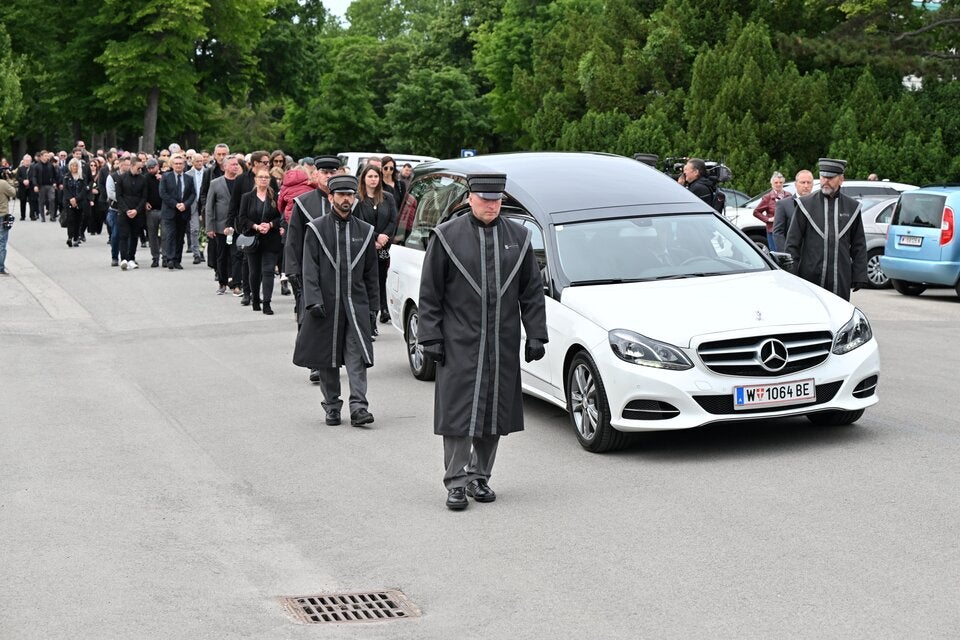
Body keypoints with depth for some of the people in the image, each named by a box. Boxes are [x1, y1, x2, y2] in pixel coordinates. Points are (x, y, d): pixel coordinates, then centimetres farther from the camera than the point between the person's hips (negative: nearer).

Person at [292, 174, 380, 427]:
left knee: (357, 355, -9)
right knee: (327, 359, 5)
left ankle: (358, 406, -12)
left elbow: (371, 272, 14)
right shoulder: (316, 229, 2)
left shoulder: (365, 231, 10)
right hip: (326, 304, -1)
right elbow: (310, 269, -3)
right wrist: (313, 300, -13)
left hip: (356, 303, 1)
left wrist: (372, 305, 12)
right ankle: (332, 407, 16)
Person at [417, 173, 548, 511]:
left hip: (503, 344, 3)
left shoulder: (518, 237, 8)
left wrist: (535, 335, 5)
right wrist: (431, 337, -6)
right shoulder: (447, 237, -1)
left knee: (494, 411, 8)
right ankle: (456, 482, 0)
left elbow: (532, 292, 11)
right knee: (458, 411, -6)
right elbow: (430, 293, 0)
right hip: (459, 343, -3)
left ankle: (480, 477, 20)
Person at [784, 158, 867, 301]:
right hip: (810, 277, -1)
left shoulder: (852, 207, 11)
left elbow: (859, 245, 13)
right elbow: (792, 242, 5)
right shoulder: (805, 204, 5)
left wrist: (858, 276, 6)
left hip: (841, 281, 1)